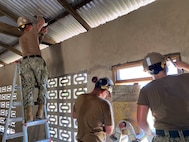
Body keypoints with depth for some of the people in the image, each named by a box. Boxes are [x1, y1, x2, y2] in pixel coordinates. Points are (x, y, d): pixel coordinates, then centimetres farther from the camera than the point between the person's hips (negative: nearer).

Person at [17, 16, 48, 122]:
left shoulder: (21, 39, 30)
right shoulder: (32, 31, 14)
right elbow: (42, 21, 23)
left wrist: (42, 34, 40)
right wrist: (38, 18, 43)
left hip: (25, 62, 4)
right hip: (37, 60, -4)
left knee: (28, 87, -5)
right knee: (42, 86, 2)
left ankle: (29, 115, -16)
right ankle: (40, 112, -8)